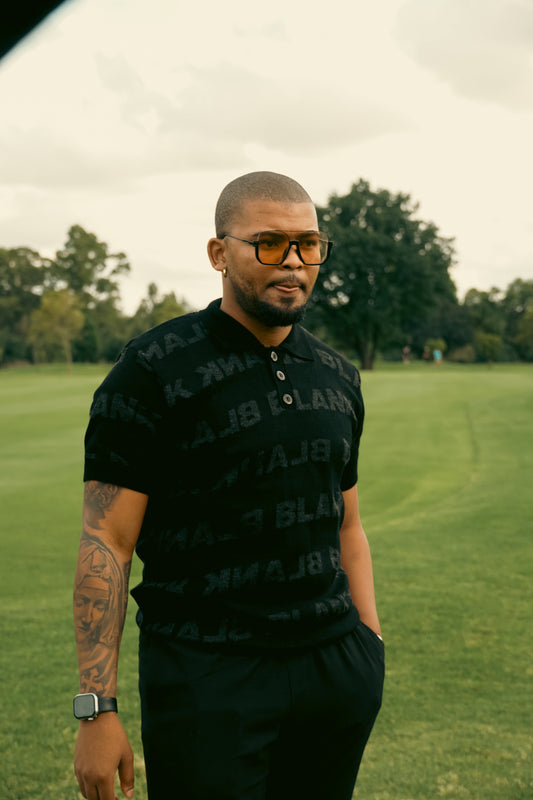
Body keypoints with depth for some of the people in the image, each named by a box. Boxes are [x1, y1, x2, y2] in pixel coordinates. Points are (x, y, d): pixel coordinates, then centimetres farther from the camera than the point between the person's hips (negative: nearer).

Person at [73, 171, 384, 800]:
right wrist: (96, 708, -14)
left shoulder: (337, 377, 10)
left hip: (336, 670, 5)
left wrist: (370, 643, 12)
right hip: (207, 677, -5)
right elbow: (107, 543, -11)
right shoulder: (154, 370, -8)